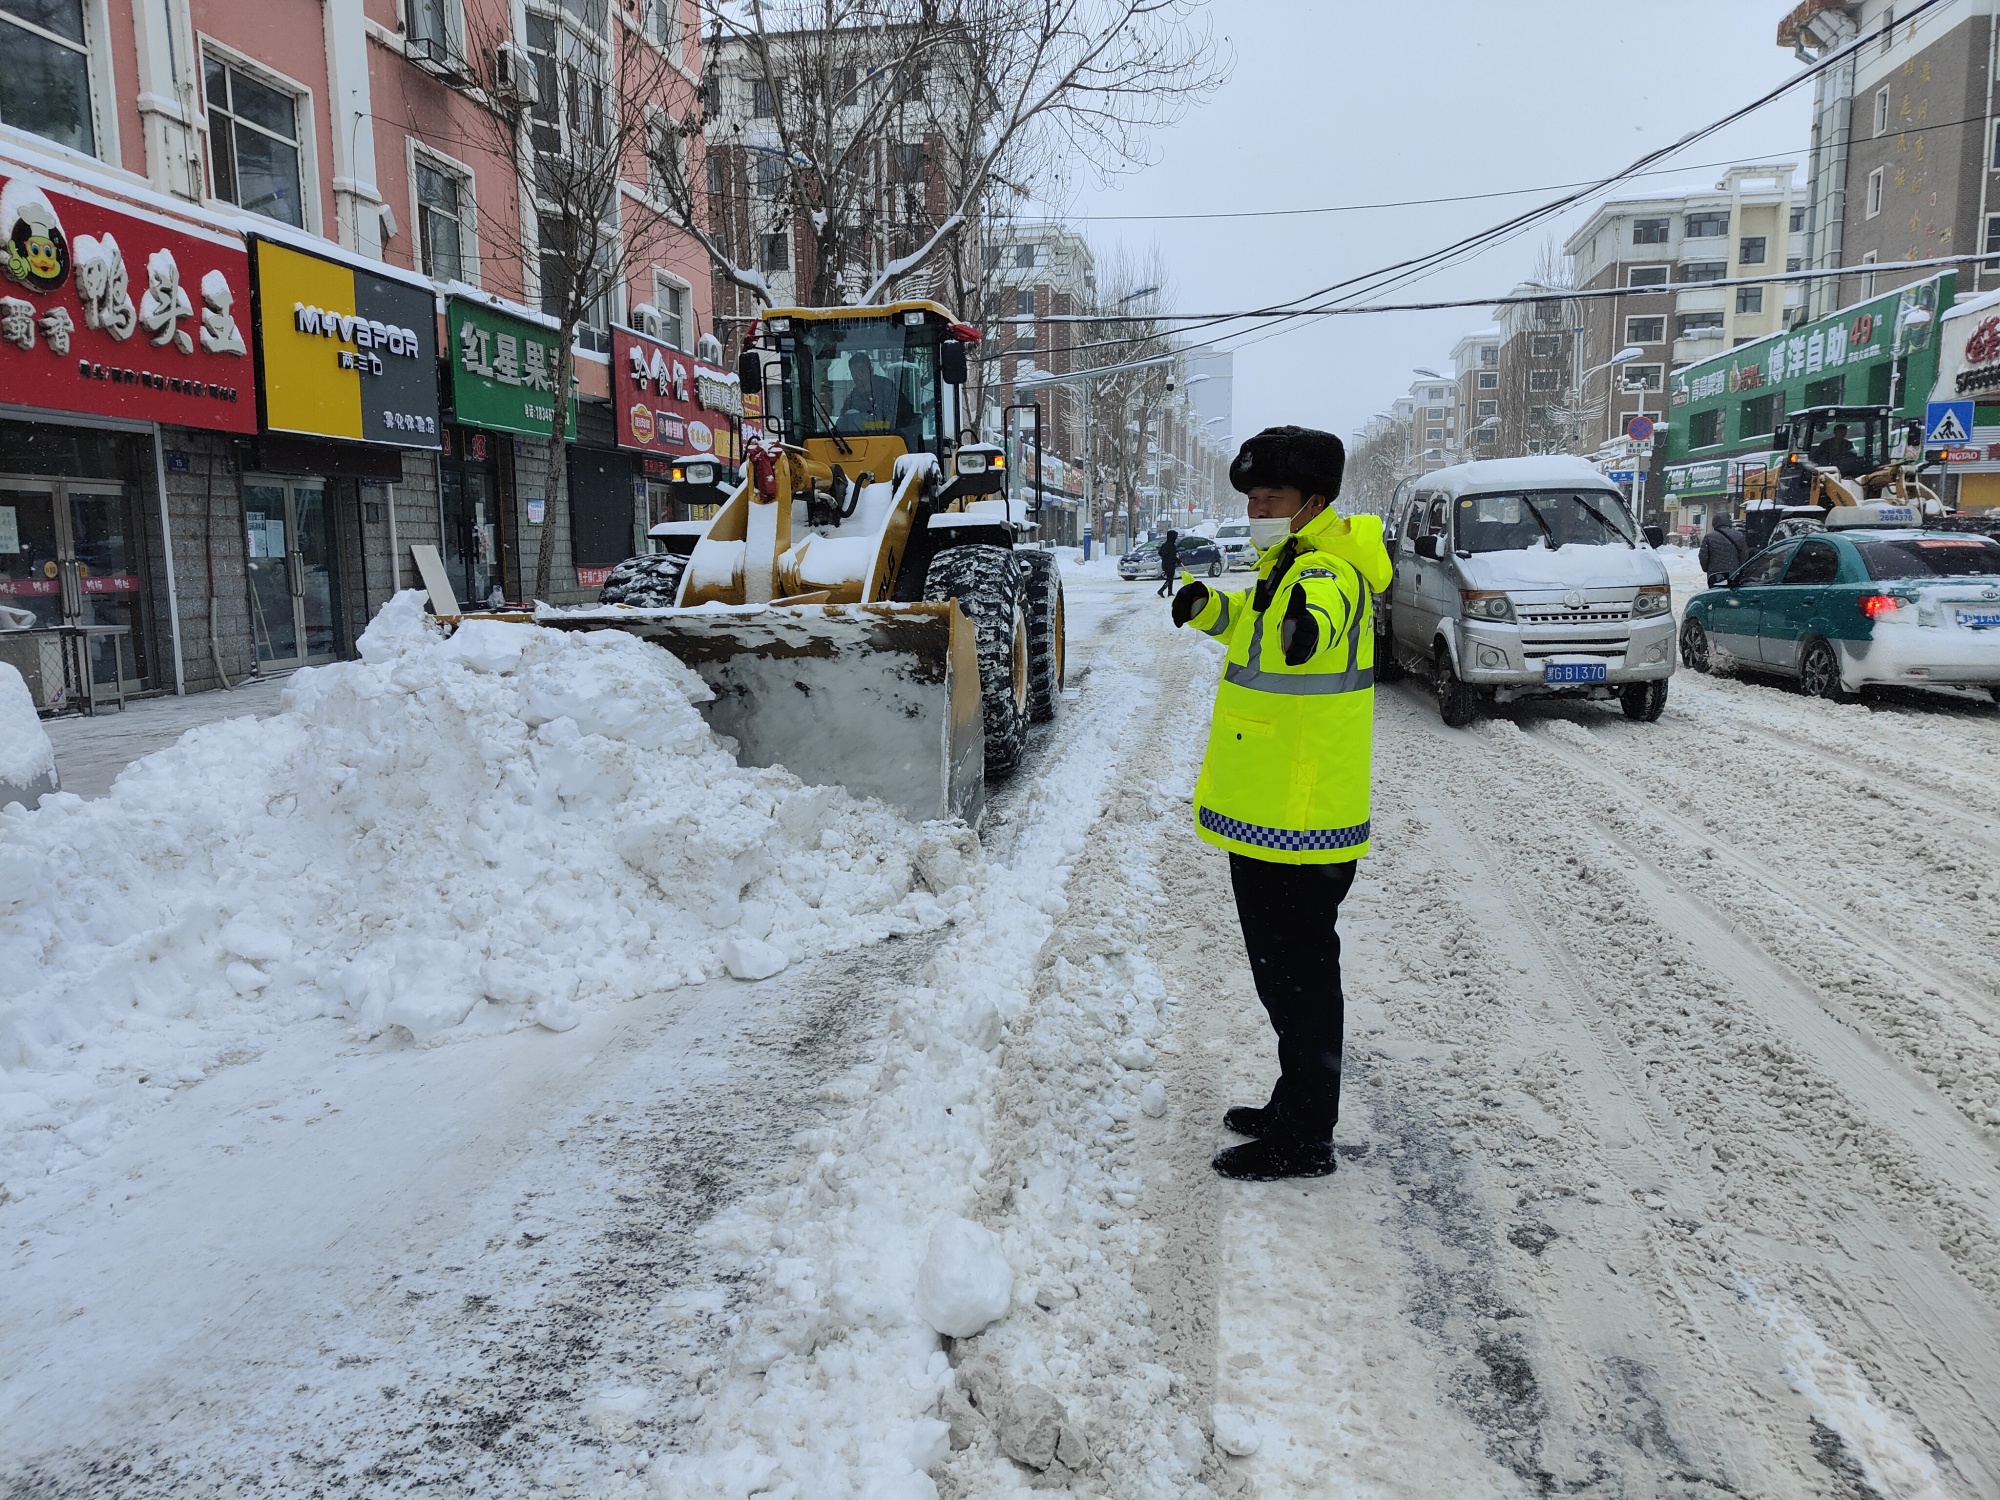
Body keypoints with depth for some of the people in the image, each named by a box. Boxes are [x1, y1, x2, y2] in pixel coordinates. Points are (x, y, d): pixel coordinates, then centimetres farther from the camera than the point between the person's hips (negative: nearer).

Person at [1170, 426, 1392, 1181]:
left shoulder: (1327, 571, -19)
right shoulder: (1289, 564, 14)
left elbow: (1324, 610, -44)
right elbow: (1255, 620, 34)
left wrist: (1306, 627, -65)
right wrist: (1207, 606, 17)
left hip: (1299, 817, -11)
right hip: (1266, 810, 11)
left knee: (1298, 975, -1)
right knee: (1285, 968, 20)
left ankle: (1304, 1140, 12)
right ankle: (1294, 1108, 36)